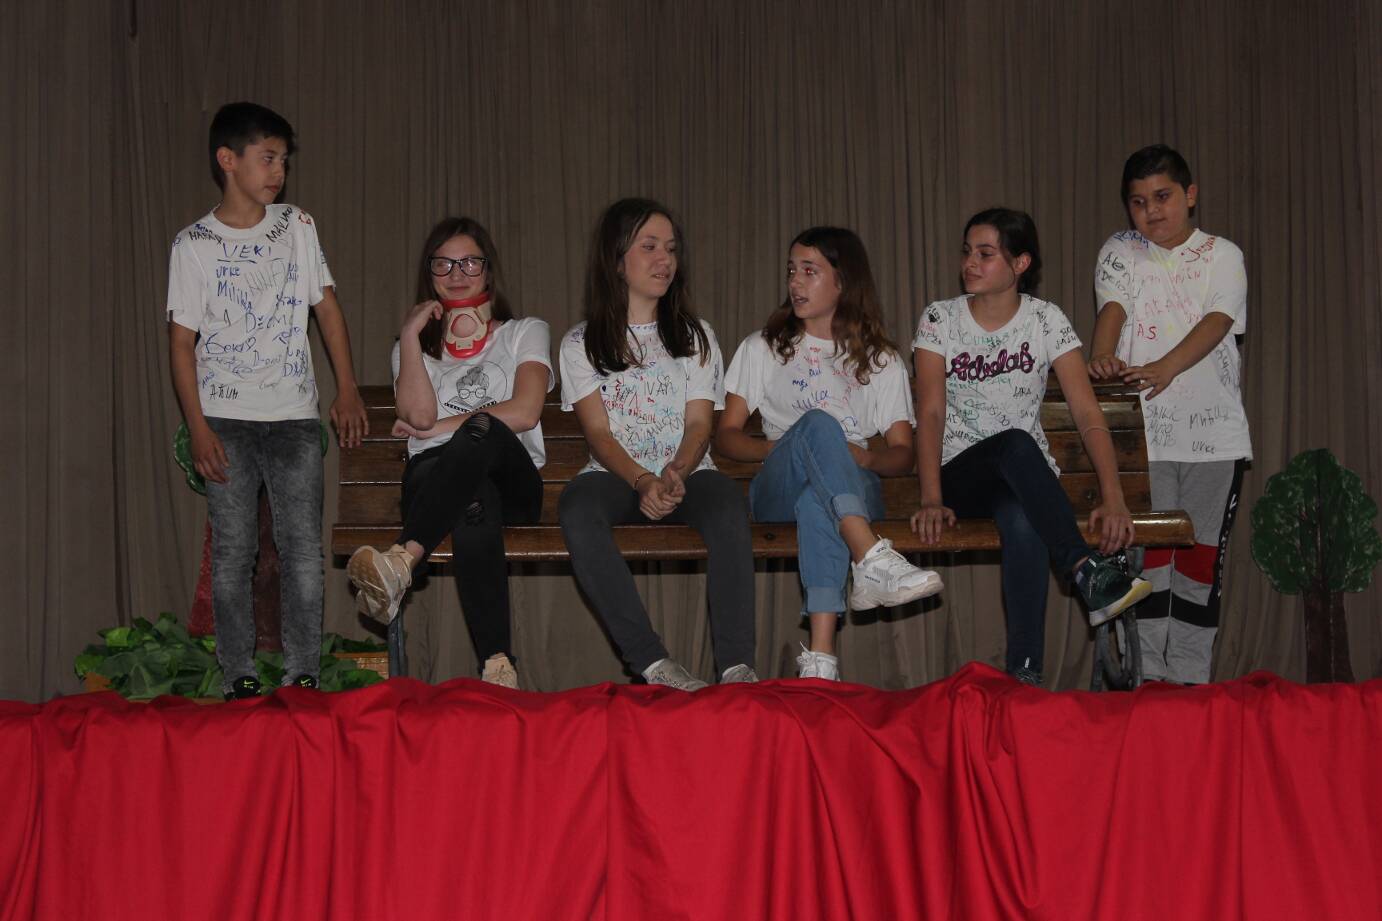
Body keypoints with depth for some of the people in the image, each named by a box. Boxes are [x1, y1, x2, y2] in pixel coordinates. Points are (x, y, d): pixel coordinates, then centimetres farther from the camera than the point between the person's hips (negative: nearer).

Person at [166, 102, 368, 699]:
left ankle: (303, 677, 4)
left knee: (303, 550, -2)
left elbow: (326, 307, 12)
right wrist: (198, 428, -8)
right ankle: (239, 682, 5)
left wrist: (348, 390, 3)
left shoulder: (298, 227, 9)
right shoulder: (194, 245, 0)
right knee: (233, 552, -2)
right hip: (226, 420, -2)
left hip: (295, 417, 2)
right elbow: (182, 340, 0)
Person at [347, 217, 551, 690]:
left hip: (513, 479, -1)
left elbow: (524, 413, -2)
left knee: (482, 432, -41)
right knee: (474, 504, -42)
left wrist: (441, 428, -1)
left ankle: (400, 563, -60)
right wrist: (410, 336, 1)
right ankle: (498, 665, -55)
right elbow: (418, 414, 2)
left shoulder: (525, 333, 19)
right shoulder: (416, 345, 25)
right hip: (435, 477, 1)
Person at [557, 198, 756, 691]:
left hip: (686, 472, 1)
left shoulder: (696, 336, 18)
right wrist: (642, 481, -20)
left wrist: (675, 475, -18)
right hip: (616, 475, -1)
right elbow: (598, 432, 0)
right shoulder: (581, 342, 12)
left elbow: (699, 423, 5)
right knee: (578, 508, -38)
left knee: (728, 502, -36)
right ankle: (653, 663, -42)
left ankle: (736, 665, -43)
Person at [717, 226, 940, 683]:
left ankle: (820, 655, -57)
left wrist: (865, 457, -12)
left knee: (817, 502, -41)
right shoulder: (761, 349, 21)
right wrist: (778, 448, -9)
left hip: (855, 490, 0)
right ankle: (874, 560, -56)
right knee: (819, 422, -35)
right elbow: (726, 435, 12)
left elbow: (903, 454, 13)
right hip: (777, 492, 0)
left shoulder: (881, 361, 20)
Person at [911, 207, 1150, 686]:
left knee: (1023, 522, -38)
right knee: (1016, 444, -36)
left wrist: (1113, 498, -21)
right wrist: (931, 500, -25)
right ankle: (1087, 570, -45)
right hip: (958, 475, 0)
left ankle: (1024, 673, -37)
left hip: (1027, 478, 0)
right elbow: (930, 413, -10)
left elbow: (1088, 414, -7)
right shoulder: (939, 319, 0)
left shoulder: (1046, 320, 0)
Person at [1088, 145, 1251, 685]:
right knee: (1145, 554, -6)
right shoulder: (1120, 254, 9)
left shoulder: (1223, 256, 7)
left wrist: (1164, 368, -27)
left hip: (1214, 432, 1)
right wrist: (1101, 358, -31)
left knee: (1202, 555, 2)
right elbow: (1112, 309, -8)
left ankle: (1190, 677, 9)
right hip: (1141, 430, 0)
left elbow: (1216, 322, -9)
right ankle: (1146, 676, -1)